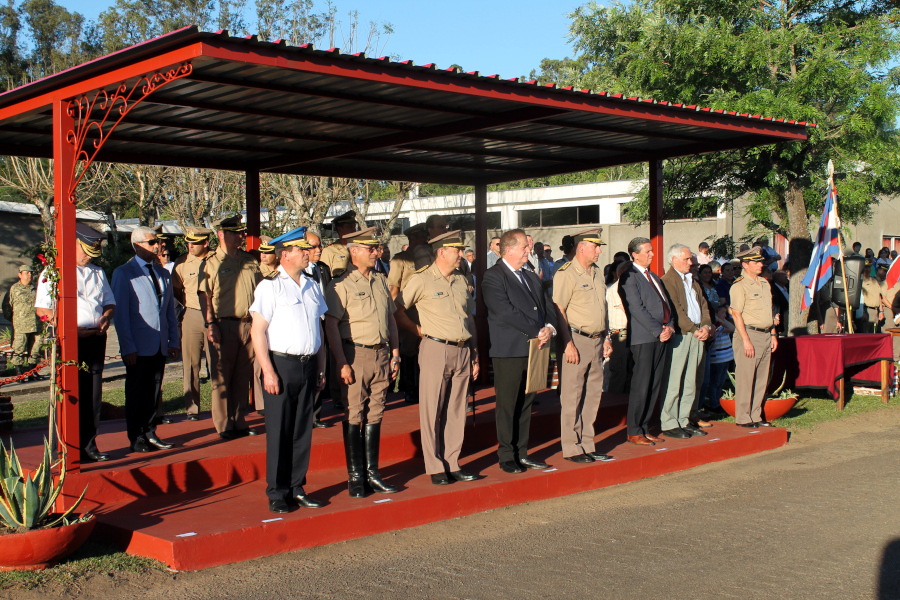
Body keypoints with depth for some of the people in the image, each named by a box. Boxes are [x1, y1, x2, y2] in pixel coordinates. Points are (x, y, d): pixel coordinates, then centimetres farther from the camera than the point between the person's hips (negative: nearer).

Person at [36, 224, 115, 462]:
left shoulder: (97, 273, 20)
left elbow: (109, 302, 22)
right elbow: (42, 309, -7)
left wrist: (105, 319, -1)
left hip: (96, 338, 5)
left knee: (93, 394, 6)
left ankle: (89, 444, 13)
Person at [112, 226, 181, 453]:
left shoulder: (164, 274, 14)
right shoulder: (123, 273, -2)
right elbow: (121, 314, -6)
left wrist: (174, 341, 9)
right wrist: (128, 347, -12)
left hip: (160, 346, 5)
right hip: (138, 347, -5)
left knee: (154, 392, 9)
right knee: (136, 393, 3)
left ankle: (149, 433, 20)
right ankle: (136, 438, 12)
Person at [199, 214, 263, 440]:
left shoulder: (249, 261, 13)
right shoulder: (211, 263, -2)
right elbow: (205, 296, -7)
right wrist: (210, 324, -15)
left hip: (248, 325, 5)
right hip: (224, 326, -5)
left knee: (243, 376, 10)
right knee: (222, 378, 1)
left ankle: (239, 422, 20)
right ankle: (223, 426, 9)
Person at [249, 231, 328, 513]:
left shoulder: (311, 287, 13)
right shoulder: (269, 286, -6)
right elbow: (257, 331, -9)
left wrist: (321, 368, 13)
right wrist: (268, 371, -15)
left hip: (308, 366, 6)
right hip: (281, 365, -5)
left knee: (303, 430, 9)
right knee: (279, 432, 0)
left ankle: (297, 488, 19)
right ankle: (277, 493, 10)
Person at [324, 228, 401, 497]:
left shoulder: (381, 281, 14)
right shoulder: (341, 285, -6)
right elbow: (331, 325, -10)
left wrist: (394, 353, 13)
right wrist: (341, 363, -15)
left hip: (381, 355, 6)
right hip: (355, 355, -6)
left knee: (375, 415, 9)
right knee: (354, 416, 0)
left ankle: (372, 472, 16)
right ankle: (355, 475, 8)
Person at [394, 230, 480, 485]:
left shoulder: (461, 281, 14)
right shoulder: (421, 280, -5)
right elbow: (397, 310, -1)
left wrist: (475, 356, 15)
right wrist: (419, 330, -2)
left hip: (462, 351, 6)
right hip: (436, 351, -6)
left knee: (456, 411, 9)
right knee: (432, 411, 0)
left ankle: (453, 463, 17)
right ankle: (435, 467, 7)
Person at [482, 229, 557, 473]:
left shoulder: (531, 277, 19)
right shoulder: (493, 277, -7)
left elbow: (547, 305, 14)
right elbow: (506, 312, -17)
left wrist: (549, 328, -7)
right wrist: (537, 332, -16)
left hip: (534, 349, 7)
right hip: (509, 351, -7)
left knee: (526, 403, 12)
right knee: (508, 405, 0)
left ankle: (522, 453, 20)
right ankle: (507, 457, 8)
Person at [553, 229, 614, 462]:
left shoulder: (598, 274, 15)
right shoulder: (566, 274, -10)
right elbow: (558, 311, -14)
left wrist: (606, 337, 17)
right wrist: (568, 344, -18)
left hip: (597, 341, 8)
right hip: (576, 340, -8)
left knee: (593, 395, 11)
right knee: (572, 398, -2)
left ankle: (587, 445, 20)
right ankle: (571, 449, 5)